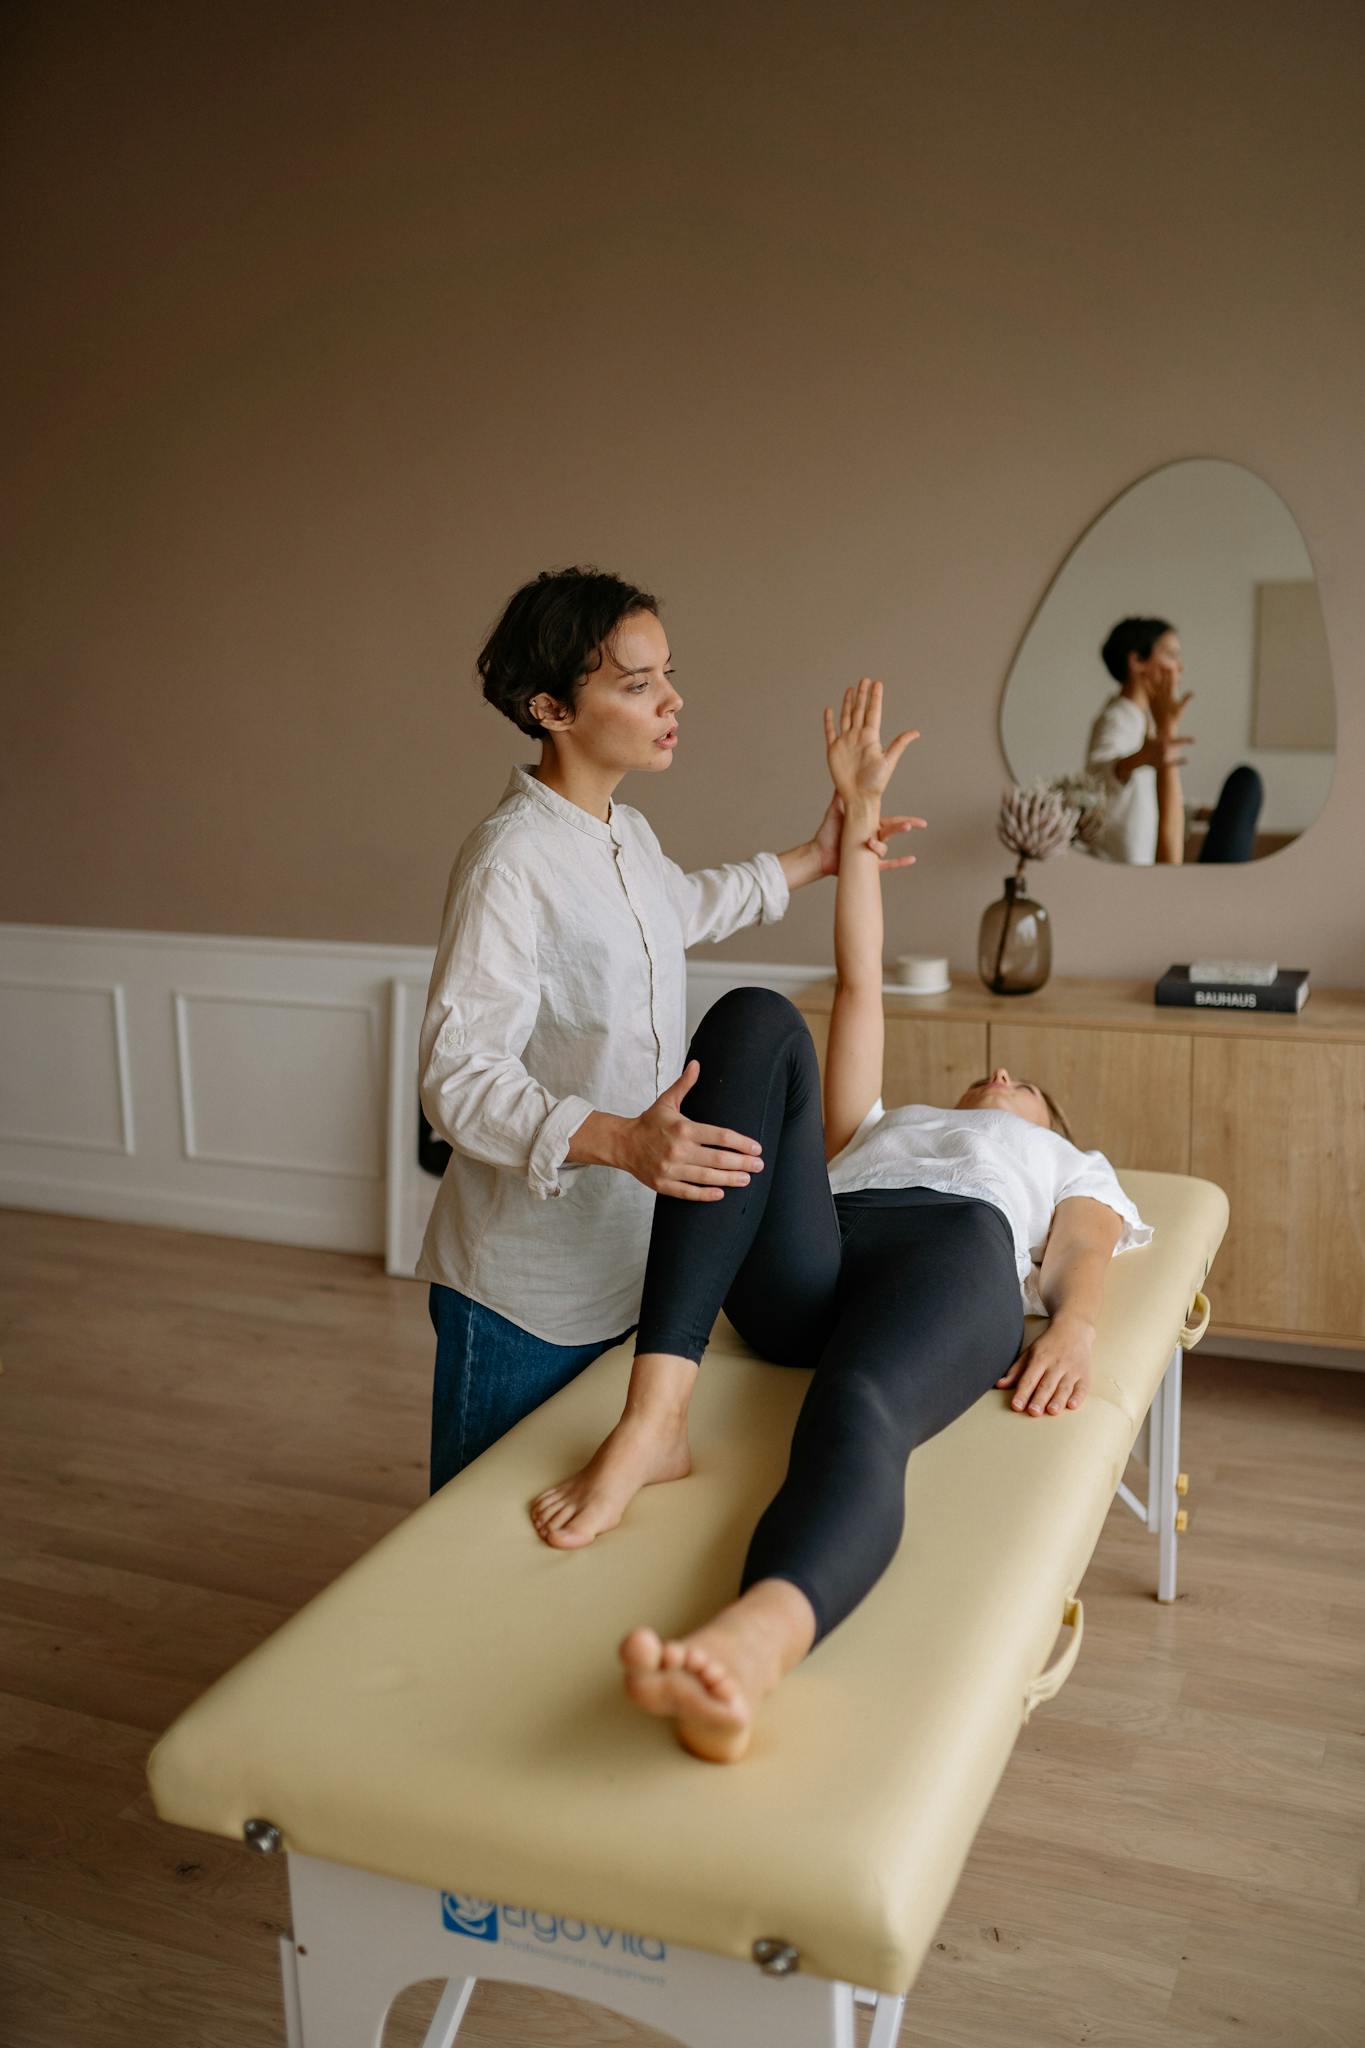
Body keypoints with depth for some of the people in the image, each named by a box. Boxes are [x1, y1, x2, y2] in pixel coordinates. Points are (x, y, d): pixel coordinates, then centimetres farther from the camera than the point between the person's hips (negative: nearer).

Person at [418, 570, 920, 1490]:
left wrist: (813, 860, 37)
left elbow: (681, 907, 32)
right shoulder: (509, 862, -23)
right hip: (522, 1293, -8)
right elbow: (458, 1079, -27)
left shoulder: (628, 835, 7)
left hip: (618, 1269, 8)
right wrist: (620, 1140, -41)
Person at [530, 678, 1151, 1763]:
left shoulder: (1070, 1164, 39)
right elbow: (860, 984, 37)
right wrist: (859, 808, 33)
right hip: (801, 1266, 3)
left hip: (956, 1245, -2)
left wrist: (1075, 1327, -10)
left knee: (856, 1413, -39)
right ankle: (654, 1419, -39)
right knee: (757, 1015, -23)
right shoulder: (879, 1127, 45)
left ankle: (746, 1654, -74)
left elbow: (1087, 1250, 15)